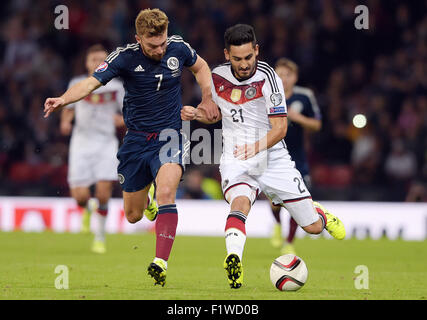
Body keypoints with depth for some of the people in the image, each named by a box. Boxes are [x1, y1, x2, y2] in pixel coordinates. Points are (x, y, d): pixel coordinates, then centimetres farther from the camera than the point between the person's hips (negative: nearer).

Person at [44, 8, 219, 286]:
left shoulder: (179, 49, -5)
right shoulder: (125, 57, -13)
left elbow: (200, 67, 18)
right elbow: (91, 82, -24)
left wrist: (208, 99, 4)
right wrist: (64, 99, -43)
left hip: (169, 136, -1)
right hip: (136, 139, 1)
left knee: (166, 193, -28)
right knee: (133, 215, 10)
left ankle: (161, 263, -32)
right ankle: (145, 198, 49)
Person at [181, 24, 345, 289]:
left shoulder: (267, 77, -14)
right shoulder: (217, 77, -1)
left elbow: (280, 128, -15)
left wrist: (256, 147, -32)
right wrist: (197, 114, -3)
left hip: (272, 159, -1)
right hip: (235, 162, 1)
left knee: (313, 227, 6)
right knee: (239, 203, -34)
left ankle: (318, 212, 42)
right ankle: (234, 262, -49)